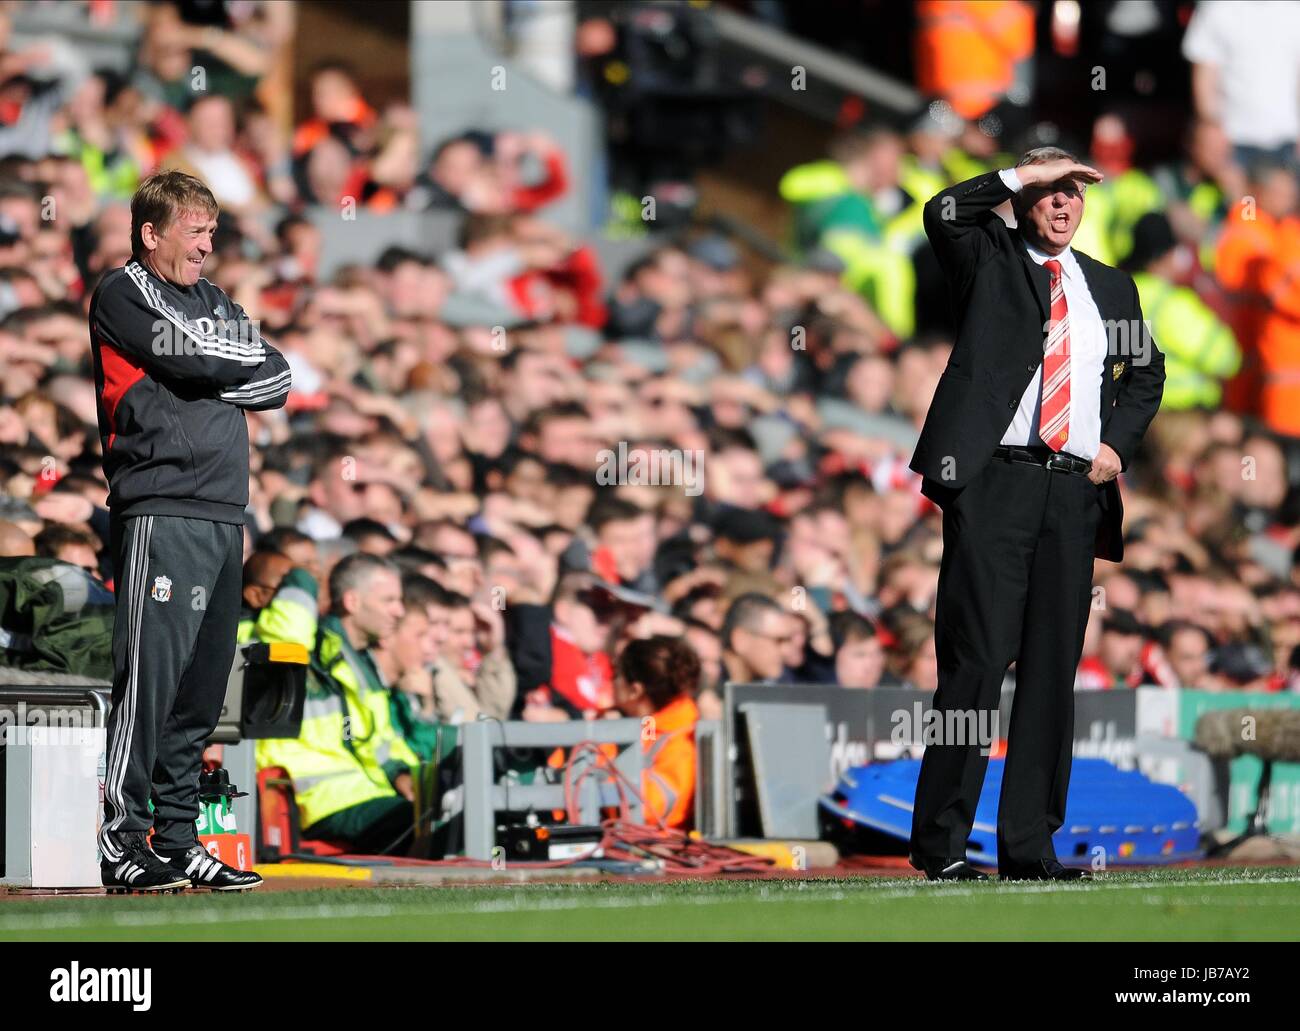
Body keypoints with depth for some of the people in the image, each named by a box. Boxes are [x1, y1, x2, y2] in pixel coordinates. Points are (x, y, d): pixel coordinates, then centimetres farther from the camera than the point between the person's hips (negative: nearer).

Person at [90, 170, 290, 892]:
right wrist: (246, 357, 6)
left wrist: (212, 376, -3)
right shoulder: (121, 296, 2)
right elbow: (193, 359, -13)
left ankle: (178, 843, 11)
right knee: (150, 677, -12)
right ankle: (118, 842, -12)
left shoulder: (214, 302, 24)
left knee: (201, 689, 7)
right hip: (160, 512, -7)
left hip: (224, 516, 7)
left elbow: (278, 383, 13)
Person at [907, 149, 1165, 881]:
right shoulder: (988, 259, 8)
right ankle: (942, 841, -6)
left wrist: (1119, 443, 11)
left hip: (1076, 491, 5)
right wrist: (1025, 172, -8)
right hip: (996, 482, -5)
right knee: (977, 656, -9)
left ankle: (1030, 844, 8)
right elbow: (943, 214, -11)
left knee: (1054, 665, 4)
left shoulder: (1111, 287, 20)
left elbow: (1147, 372, 28)